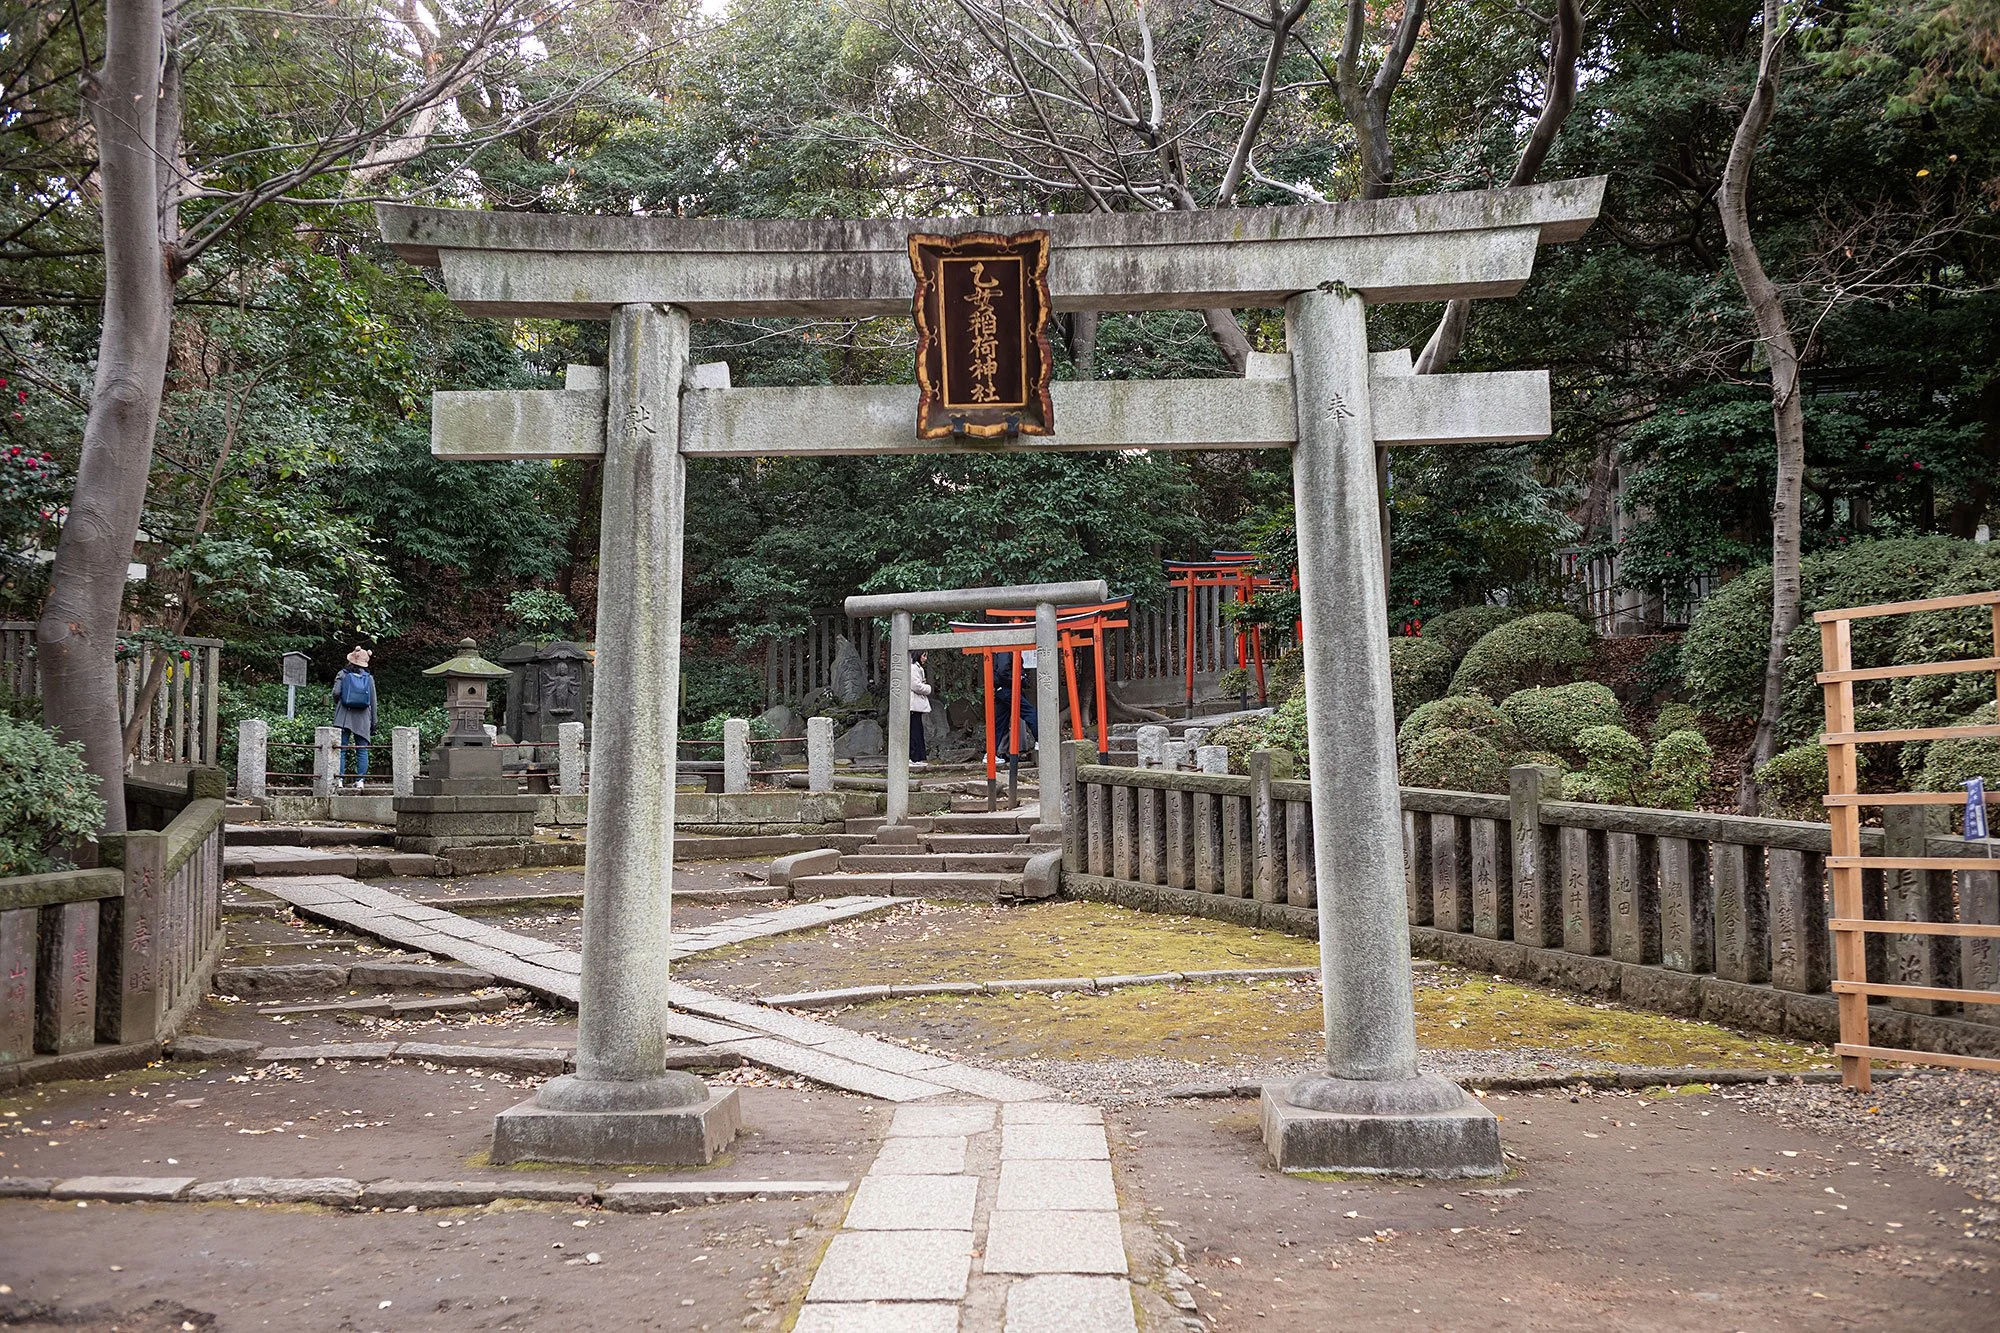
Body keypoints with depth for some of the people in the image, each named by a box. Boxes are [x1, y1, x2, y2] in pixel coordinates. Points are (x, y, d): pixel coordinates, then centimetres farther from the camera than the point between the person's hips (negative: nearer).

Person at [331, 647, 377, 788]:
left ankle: (339, 778, -4)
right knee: (362, 750, 4)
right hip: (363, 719, 1)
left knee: (340, 749, 1)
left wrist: (337, 704, 13)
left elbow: (336, 693, -11)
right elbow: (373, 702, 8)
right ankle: (360, 779, -1)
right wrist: (373, 724, 14)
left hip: (344, 717, -1)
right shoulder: (369, 678, 8)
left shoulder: (342, 674, 2)